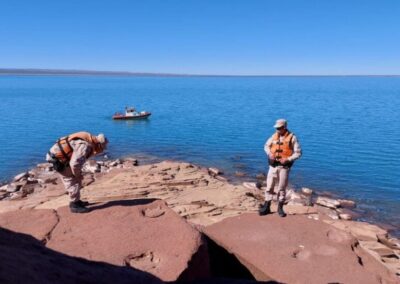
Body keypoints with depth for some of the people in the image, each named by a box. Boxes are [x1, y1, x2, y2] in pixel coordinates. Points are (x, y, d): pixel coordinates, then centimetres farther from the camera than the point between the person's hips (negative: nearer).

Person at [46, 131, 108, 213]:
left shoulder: (88, 142, 4)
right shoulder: (85, 146, -27)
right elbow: (74, 163, -31)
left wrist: (78, 174, 14)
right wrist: (78, 175, -12)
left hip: (63, 157, 10)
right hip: (58, 158, -10)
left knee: (76, 180, 17)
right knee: (72, 182, -5)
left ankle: (77, 201, 28)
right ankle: (74, 205, 5)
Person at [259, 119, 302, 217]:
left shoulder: (292, 137, -8)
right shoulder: (274, 136, 4)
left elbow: (298, 153, -8)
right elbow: (266, 146, 16)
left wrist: (288, 159, -20)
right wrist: (270, 154, -3)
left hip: (284, 167, -3)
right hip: (273, 165, 4)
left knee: (282, 188, 6)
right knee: (269, 186, 5)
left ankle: (280, 208, 20)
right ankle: (266, 207, 15)